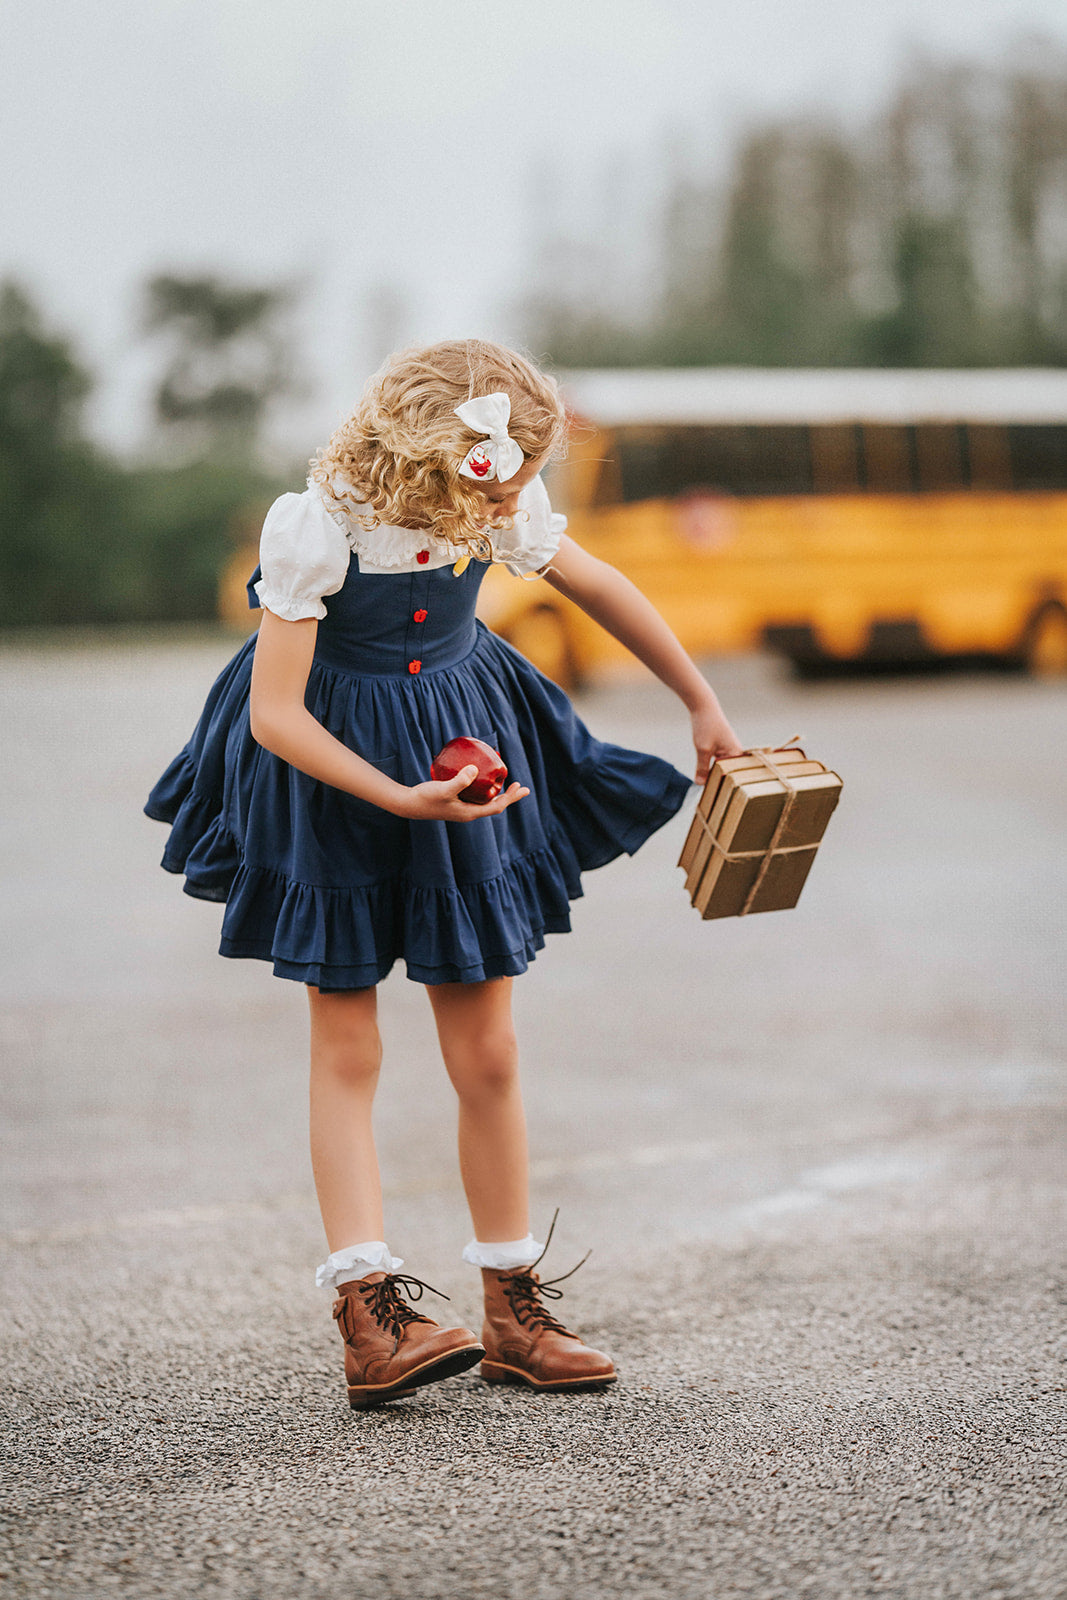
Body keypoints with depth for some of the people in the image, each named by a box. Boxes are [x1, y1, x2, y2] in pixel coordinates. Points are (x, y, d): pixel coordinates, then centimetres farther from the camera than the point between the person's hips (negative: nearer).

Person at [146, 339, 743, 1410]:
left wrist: (702, 707, 14)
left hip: (462, 742, 4)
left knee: (487, 1057, 3)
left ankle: (514, 1313, 12)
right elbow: (274, 715, -23)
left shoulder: (501, 504, -12)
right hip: (331, 767, -4)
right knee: (346, 1050, -4)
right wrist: (402, 799, -31)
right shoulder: (317, 526, -25)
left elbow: (598, 587, 7)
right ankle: (367, 1311, -6)